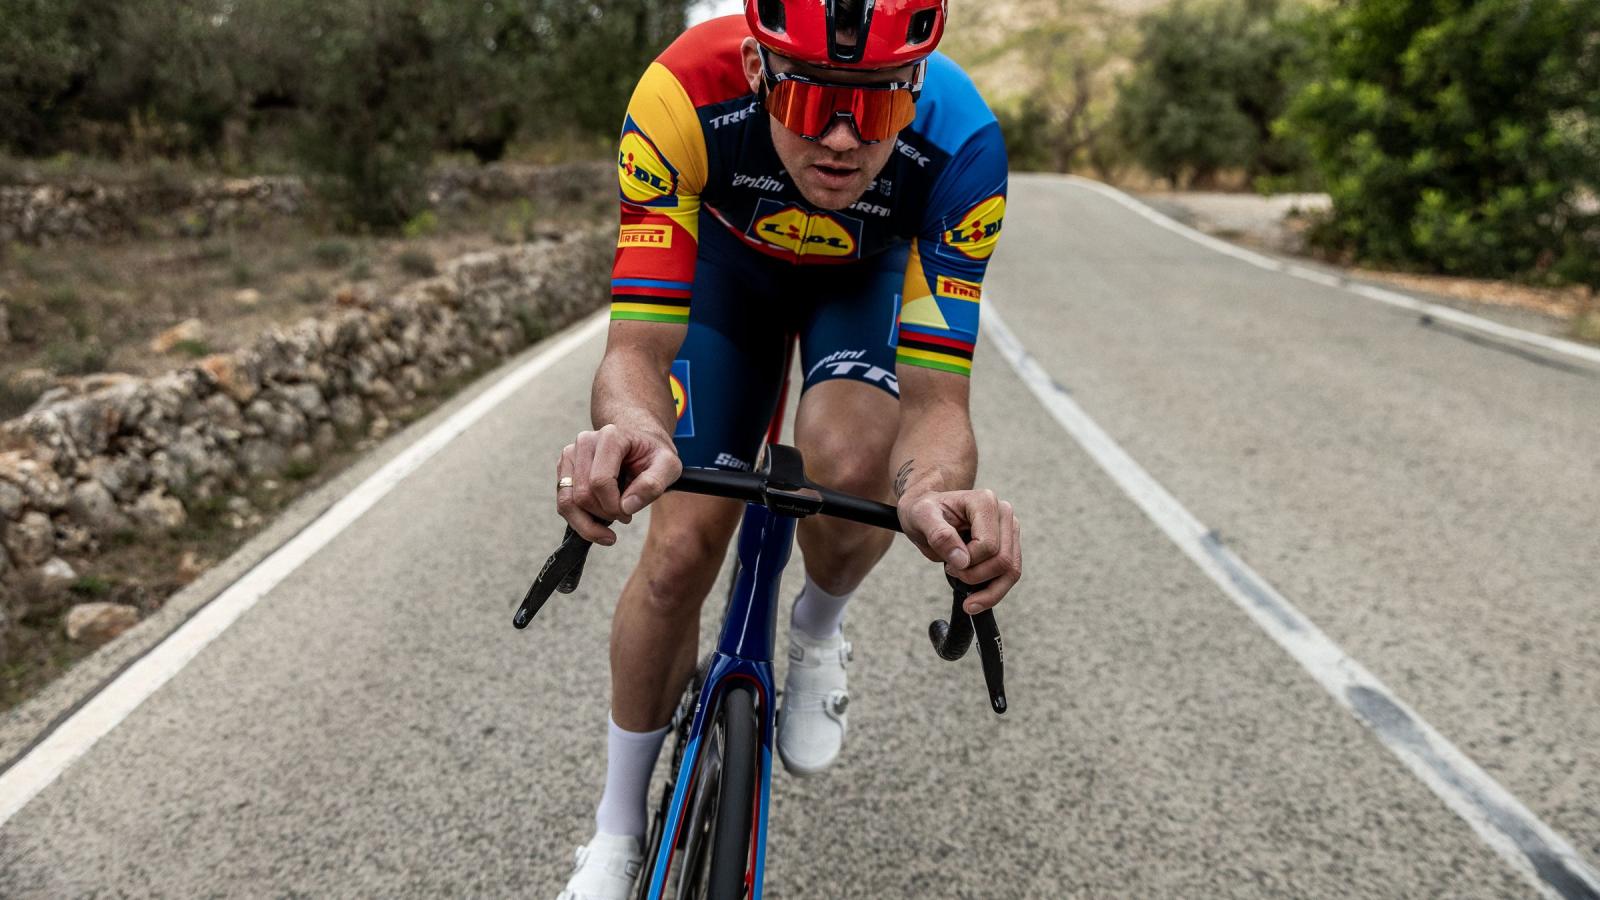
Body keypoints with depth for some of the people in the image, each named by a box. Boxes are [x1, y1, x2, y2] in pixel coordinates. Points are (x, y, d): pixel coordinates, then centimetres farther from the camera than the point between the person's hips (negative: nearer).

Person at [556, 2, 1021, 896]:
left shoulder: (961, 143, -36)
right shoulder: (685, 94, -38)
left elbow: (937, 399, -36)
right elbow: (637, 349, -39)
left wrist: (932, 490, -59)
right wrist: (630, 431, -62)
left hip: (867, 274, 1)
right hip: (728, 262, 0)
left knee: (852, 463, -33)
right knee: (682, 545, -9)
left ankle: (817, 634, 7)